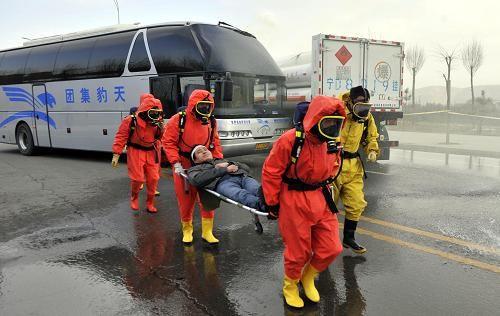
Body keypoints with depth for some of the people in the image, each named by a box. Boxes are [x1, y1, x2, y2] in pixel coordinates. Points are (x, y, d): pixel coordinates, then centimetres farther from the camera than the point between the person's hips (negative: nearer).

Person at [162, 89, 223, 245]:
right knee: (186, 200, 8)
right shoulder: (178, 120, -9)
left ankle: (207, 232, 15)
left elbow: (215, 143, 11)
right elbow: (168, 142, -10)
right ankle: (187, 230, 27)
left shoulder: (211, 122, 3)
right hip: (184, 166, -2)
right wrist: (176, 163, -18)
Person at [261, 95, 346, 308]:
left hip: (321, 200, 6)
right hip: (294, 201, -6)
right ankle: (290, 286, 37)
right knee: (298, 251, 7)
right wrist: (272, 203, -8)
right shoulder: (290, 140, -20)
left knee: (331, 249, 7)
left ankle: (307, 277, 36)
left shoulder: (333, 143, 1)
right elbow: (271, 172, -14)